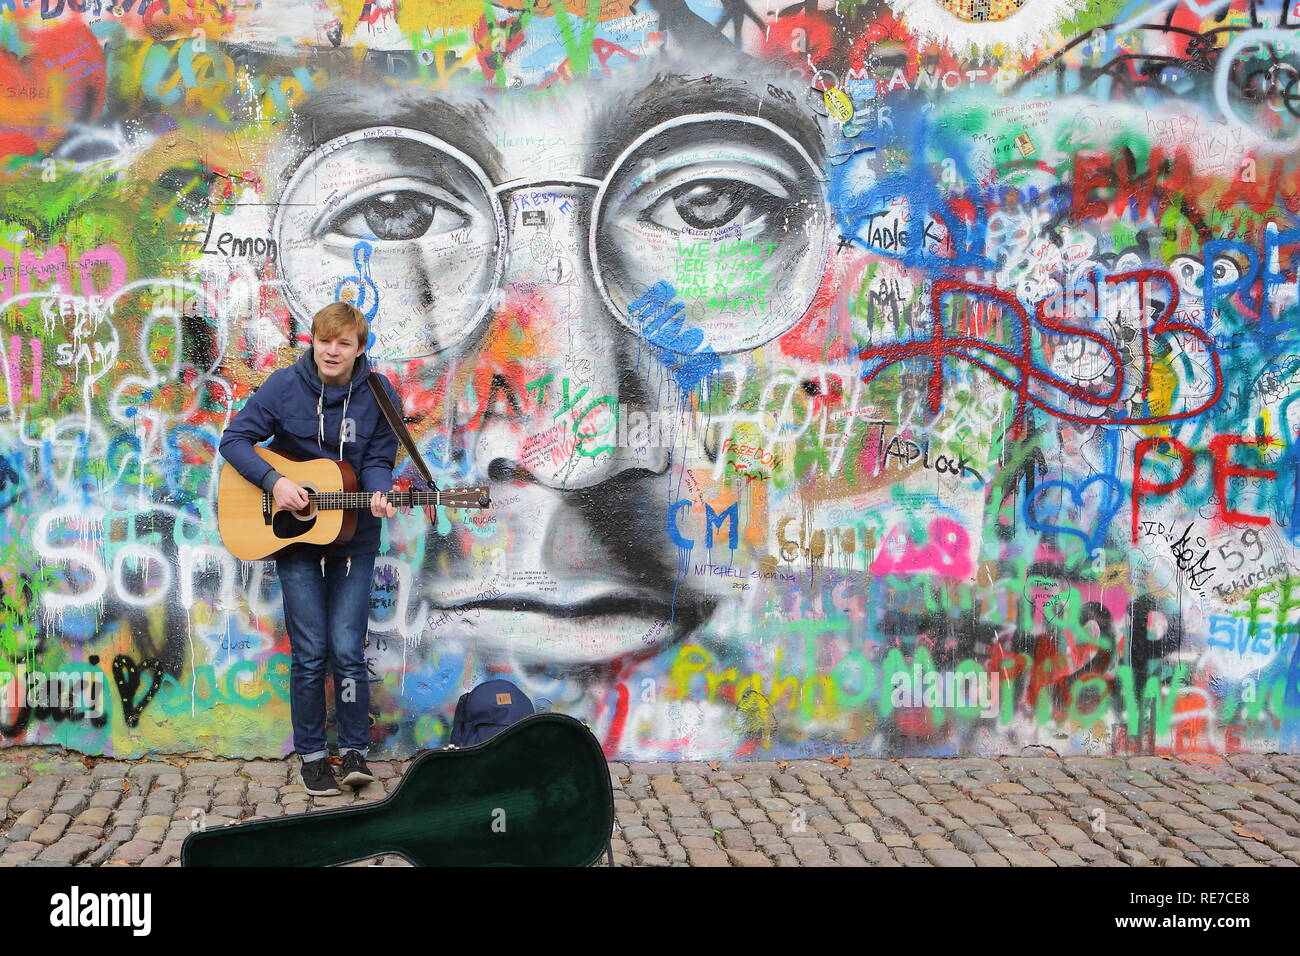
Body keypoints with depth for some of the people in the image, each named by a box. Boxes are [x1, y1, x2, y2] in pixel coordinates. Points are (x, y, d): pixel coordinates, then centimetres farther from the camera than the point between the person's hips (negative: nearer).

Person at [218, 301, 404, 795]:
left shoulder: (379, 395, -4)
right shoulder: (284, 387, -6)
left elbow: (378, 460, -1)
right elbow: (235, 439, -4)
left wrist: (378, 494, -23)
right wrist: (275, 481, -18)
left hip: (353, 536, 0)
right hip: (294, 534, 0)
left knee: (348, 648, -4)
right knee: (310, 652, 0)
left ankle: (355, 750, 11)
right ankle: (311, 754, 14)